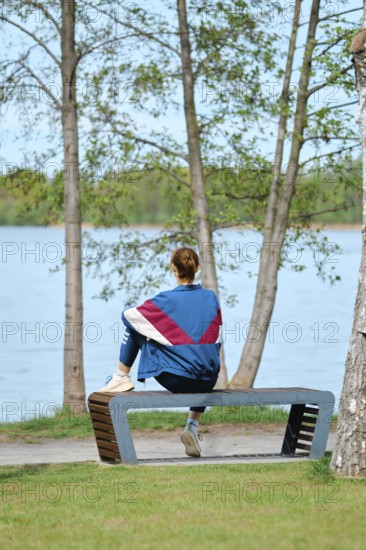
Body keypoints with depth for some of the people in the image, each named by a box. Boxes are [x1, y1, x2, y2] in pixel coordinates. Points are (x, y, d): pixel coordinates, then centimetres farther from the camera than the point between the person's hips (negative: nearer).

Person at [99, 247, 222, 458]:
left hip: (174, 380, -3)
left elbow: (127, 315, 1)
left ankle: (121, 378, 19)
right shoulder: (211, 297, 1)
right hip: (208, 383, 3)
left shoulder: (166, 300, -11)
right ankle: (193, 427, 28)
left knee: (133, 325, 11)